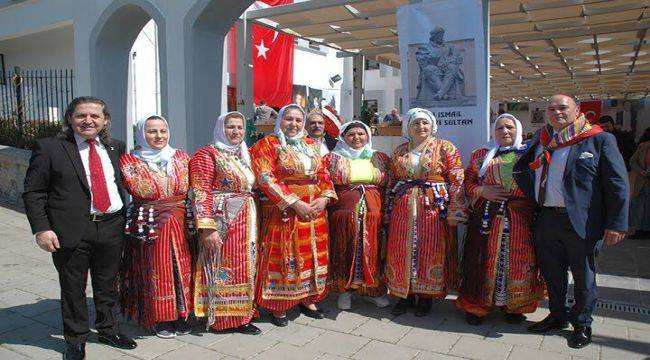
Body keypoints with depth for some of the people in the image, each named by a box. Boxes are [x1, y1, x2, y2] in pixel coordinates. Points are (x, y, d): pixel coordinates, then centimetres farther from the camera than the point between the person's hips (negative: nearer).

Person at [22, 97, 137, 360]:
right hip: (71, 230, -3)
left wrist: (127, 219, 6)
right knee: (73, 289, 11)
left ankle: (108, 330, 37)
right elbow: (33, 192, -4)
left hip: (112, 228, 3)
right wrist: (41, 229, -11)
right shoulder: (49, 148, -4)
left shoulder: (116, 147, 8)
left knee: (108, 286, 17)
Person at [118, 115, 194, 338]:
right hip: (148, 226, -3)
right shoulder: (129, 160, -4)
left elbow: (191, 189, 6)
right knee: (154, 271, 3)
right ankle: (158, 319, 20)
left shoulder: (182, 157, 6)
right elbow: (137, 190, -14)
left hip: (180, 224, 3)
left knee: (181, 269, 8)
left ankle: (180, 315, 23)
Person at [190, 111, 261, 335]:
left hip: (247, 222, 8)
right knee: (224, 269, 0)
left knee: (244, 269, 12)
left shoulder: (245, 155, 16)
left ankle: (241, 313, 24)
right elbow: (201, 193, -14)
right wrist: (207, 228, -22)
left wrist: (253, 223, 14)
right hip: (224, 222, -7)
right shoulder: (207, 155, -7)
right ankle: (225, 319, 12)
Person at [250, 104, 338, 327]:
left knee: (313, 254, 10)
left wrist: (324, 198, -5)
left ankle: (308, 299, 25)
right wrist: (295, 203, -17)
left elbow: (323, 174, 14)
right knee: (284, 256, -2)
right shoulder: (268, 144, -2)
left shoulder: (310, 145, 16)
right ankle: (278, 306, 11)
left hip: (315, 209, 6)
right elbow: (266, 179, -12)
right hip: (284, 210, -6)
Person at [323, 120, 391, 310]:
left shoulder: (380, 158, 12)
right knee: (346, 251, 3)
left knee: (372, 251, 7)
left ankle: (372, 290, 21)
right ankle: (345, 290, 17)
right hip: (344, 213, -2)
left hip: (374, 214, 2)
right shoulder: (333, 158, 6)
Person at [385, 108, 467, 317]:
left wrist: (455, 211, -13)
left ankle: (426, 296, 17)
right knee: (401, 251, 5)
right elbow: (392, 182, 15)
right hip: (403, 209, 3)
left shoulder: (445, 148, 0)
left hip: (435, 207, -3)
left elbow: (457, 181, -6)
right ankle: (405, 294, 19)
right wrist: (388, 211, 10)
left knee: (431, 251, 1)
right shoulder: (399, 151, 12)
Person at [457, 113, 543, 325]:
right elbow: (467, 182, 8)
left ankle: (514, 306, 23)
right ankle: (477, 306, 16)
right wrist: (483, 191, -9)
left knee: (517, 260, 5)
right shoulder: (481, 155, 10)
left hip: (521, 218, 0)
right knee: (485, 259, 2)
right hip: (487, 216, 0)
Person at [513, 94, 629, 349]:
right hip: (546, 220, 5)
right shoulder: (540, 139, 10)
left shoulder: (600, 139, -4)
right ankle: (557, 316, 35)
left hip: (580, 222, -4)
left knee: (583, 276, 10)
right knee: (551, 273, 16)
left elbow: (618, 184, -7)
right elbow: (520, 169, 20)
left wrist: (616, 223, -13)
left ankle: (582, 325, 27)